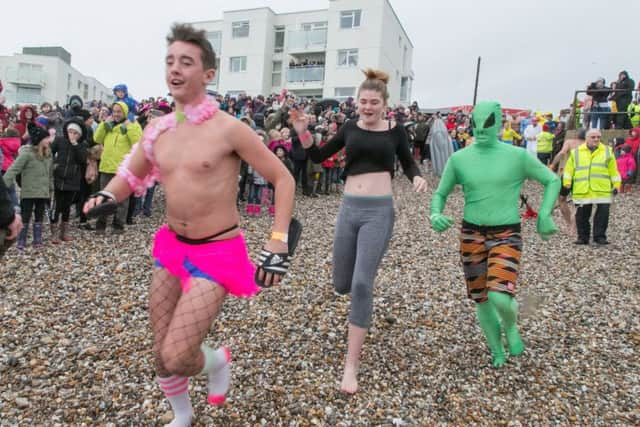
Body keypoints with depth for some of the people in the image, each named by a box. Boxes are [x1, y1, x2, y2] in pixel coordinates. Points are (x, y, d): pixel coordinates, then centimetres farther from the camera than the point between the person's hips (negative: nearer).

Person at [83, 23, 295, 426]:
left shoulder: (228, 128, -15)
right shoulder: (158, 128, 2)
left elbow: (283, 178, -11)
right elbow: (131, 176, 16)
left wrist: (278, 244, -16)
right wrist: (106, 196, -7)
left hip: (218, 252, -6)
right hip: (170, 246, 6)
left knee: (175, 358, -10)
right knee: (161, 352, 14)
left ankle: (218, 360, 27)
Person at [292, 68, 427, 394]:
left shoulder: (395, 131, 3)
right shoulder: (350, 128, 9)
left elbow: (407, 162, 16)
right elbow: (319, 157, 13)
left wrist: (417, 177, -6)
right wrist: (303, 133, -3)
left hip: (379, 210, -3)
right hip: (349, 208, 4)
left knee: (361, 285, -11)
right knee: (342, 284, 10)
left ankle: (351, 365, 0)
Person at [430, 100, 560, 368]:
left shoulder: (517, 156, -6)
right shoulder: (459, 159, -3)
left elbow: (552, 181, 6)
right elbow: (440, 194, 6)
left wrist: (544, 214, -8)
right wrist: (435, 215, -15)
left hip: (506, 236, -2)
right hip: (472, 235, 2)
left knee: (500, 298, -20)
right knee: (481, 299, 11)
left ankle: (511, 326, 19)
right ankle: (497, 351, 38)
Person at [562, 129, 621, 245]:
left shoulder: (607, 152, 11)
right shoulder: (576, 152, 9)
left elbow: (613, 171, 11)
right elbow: (569, 169, 8)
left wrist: (616, 185, 7)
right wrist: (567, 182, -2)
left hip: (602, 190, 0)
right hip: (582, 190, 0)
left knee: (603, 213, -2)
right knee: (582, 214, 4)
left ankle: (600, 236, 11)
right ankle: (583, 237, 16)